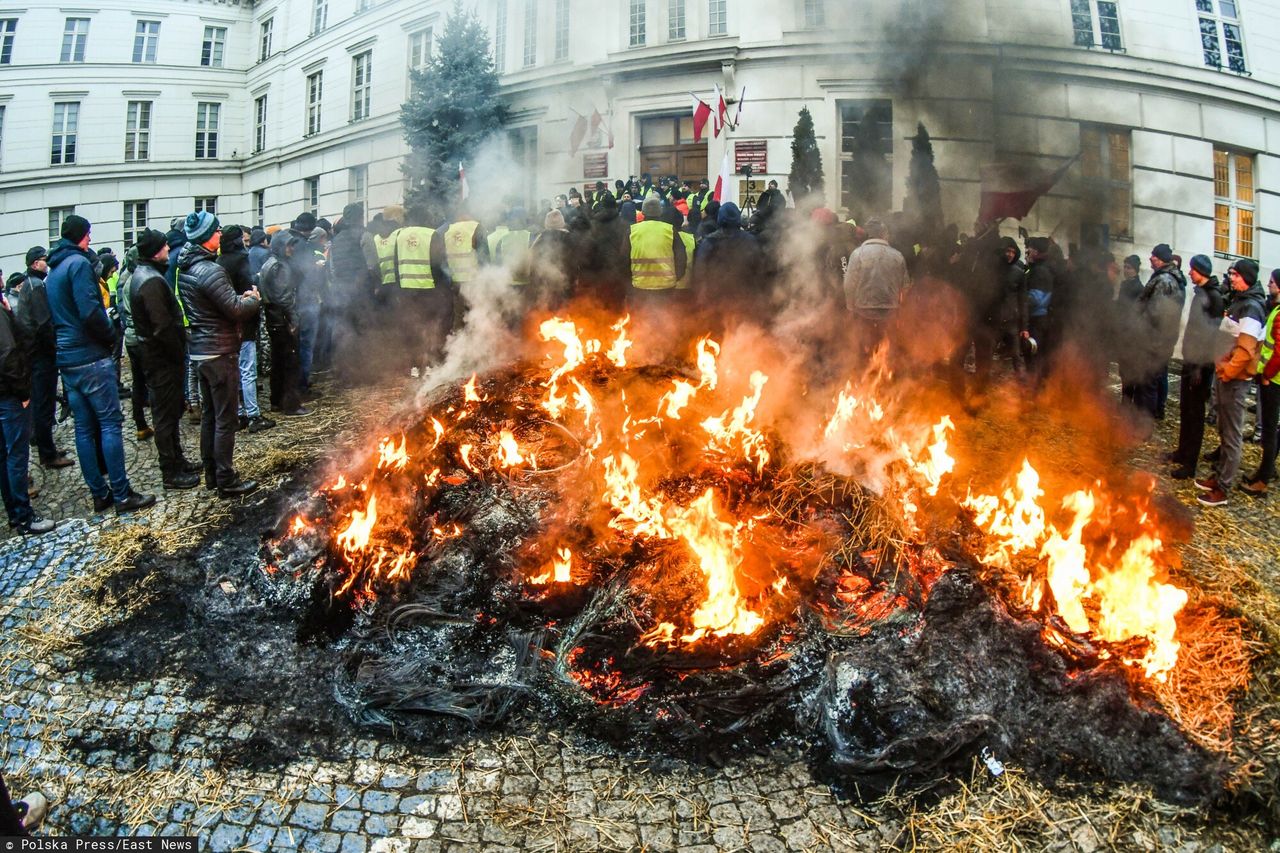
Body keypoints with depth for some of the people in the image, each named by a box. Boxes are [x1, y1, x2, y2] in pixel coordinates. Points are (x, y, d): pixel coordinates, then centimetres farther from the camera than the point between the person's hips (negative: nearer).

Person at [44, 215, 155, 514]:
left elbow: (55, 316, 17)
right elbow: (91, 312, -21)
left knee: (84, 428, 9)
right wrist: (111, 337, -6)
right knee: (110, 424, -5)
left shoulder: (53, 270, 17)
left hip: (66, 358, 9)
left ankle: (99, 493, 15)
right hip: (91, 357, -8)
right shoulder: (78, 263, -10)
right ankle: (122, 495, -4)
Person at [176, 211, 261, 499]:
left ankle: (211, 474, 26)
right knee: (225, 418, -1)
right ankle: (226, 480, 6)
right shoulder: (209, 271, -20)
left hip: (200, 350, 10)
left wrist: (240, 298, 6)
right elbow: (235, 310, -21)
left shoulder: (185, 268, 9)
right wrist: (253, 299, -3)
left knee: (209, 415, 16)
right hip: (220, 352, -10)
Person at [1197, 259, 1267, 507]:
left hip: (1236, 379, -10)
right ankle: (1220, 477, 30)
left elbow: (1245, 350, -23)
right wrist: (1221, 365, 12)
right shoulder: (1238, 301, 12)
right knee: (1224, 430, 18)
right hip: (1226, 375, 10)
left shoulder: (1251, 307, -18)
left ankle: (1223, 489, 3)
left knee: (1232, 435, -3)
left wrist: (1227, 372, -16)